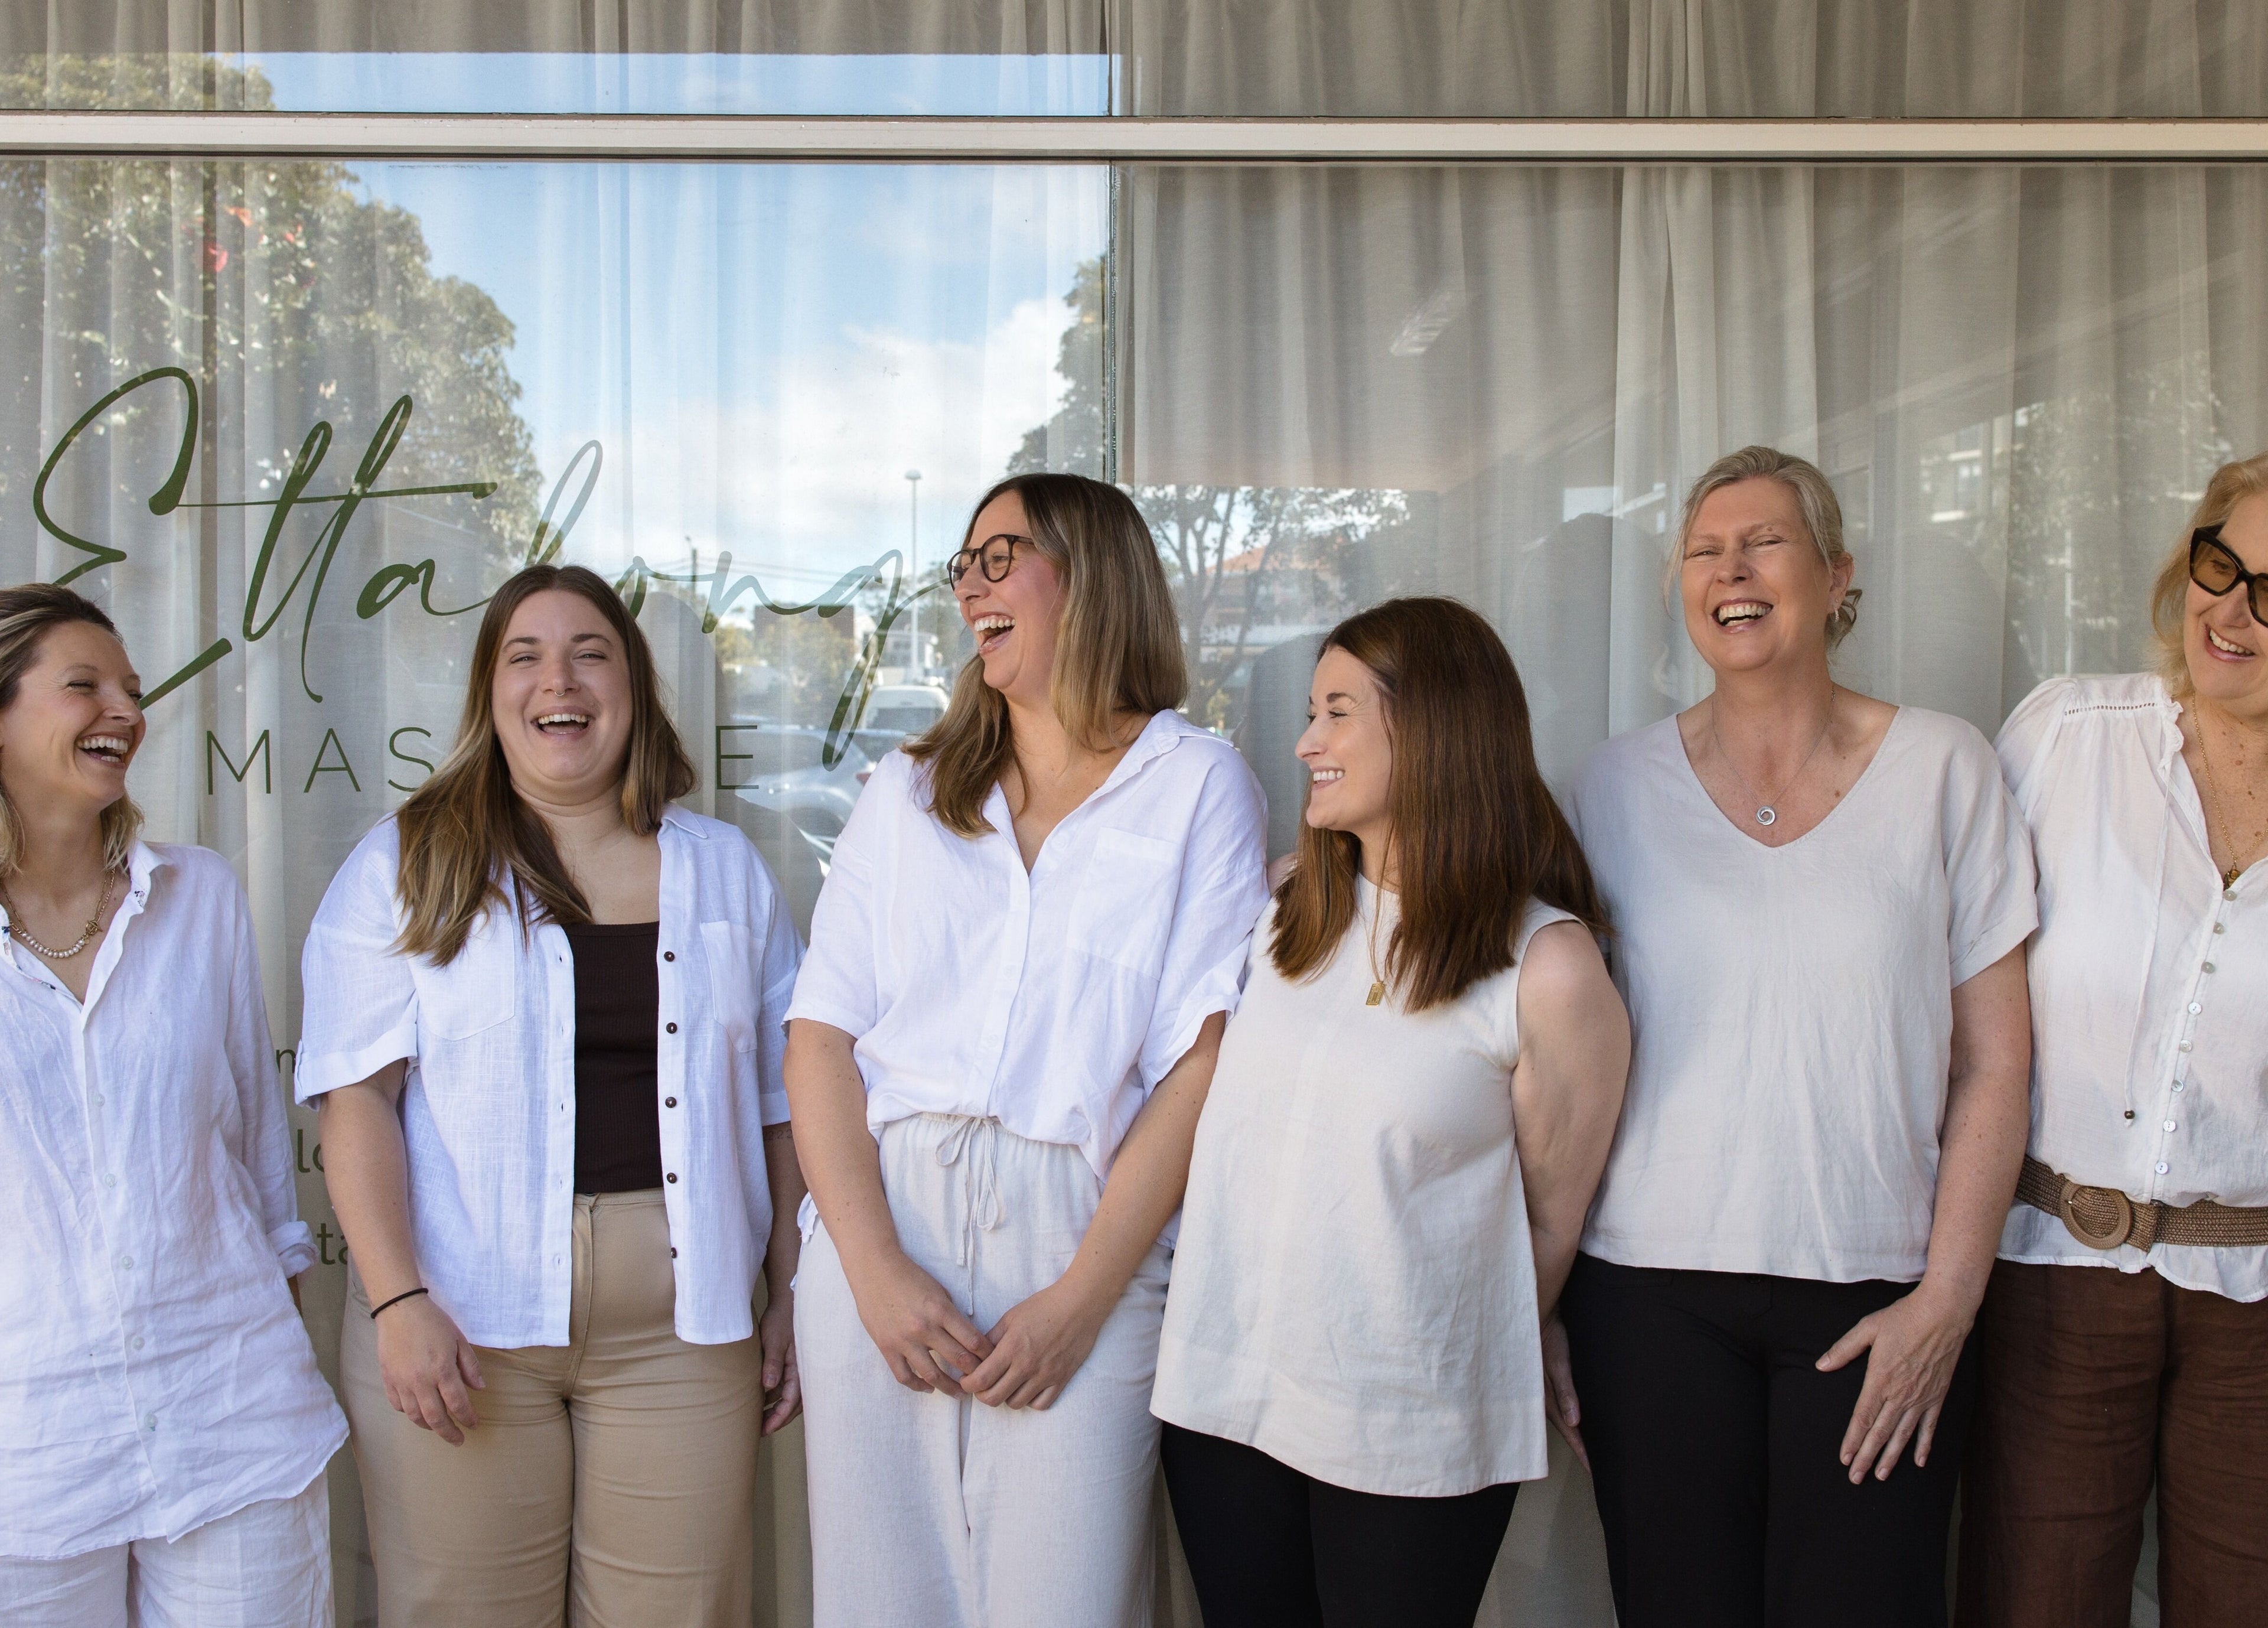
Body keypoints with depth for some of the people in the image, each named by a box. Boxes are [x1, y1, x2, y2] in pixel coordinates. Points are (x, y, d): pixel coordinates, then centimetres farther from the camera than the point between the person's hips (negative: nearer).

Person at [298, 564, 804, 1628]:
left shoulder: (725, 869, 11)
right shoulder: (407, 866, 5)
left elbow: (778, 1100, 12)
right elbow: (356, 1098, -2)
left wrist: (794, 1297, 8)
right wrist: (398, 1301, -12)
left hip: (680, 1326, 2)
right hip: (460, 1322, -1)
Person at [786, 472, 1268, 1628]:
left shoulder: (1197, 785, 3)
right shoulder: (908, 790, 13)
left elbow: (1201, 1058, -5)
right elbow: (822, 1035, 4)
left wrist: (1082, 1296, -12)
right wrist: (875, 1266, -10)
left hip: (1080, 1239, -3)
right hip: (879, 1238, 3)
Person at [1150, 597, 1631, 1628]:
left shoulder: (1548, 968, -11)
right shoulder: (1283, 917, 5)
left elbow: (1553, 1219, -3)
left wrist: (1469, 1369, 7)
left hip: (1407, 1436, -4)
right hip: (1220, 1396, 5)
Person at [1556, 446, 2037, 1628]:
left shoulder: (1943, 769, 2)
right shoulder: (1617, 785, 4)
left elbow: (1993, 1063, 2)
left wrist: (1949, 1294, -5)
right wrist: (1532, 1299, 4)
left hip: (1874, 1302, 0)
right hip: (1649, 1292, 1)